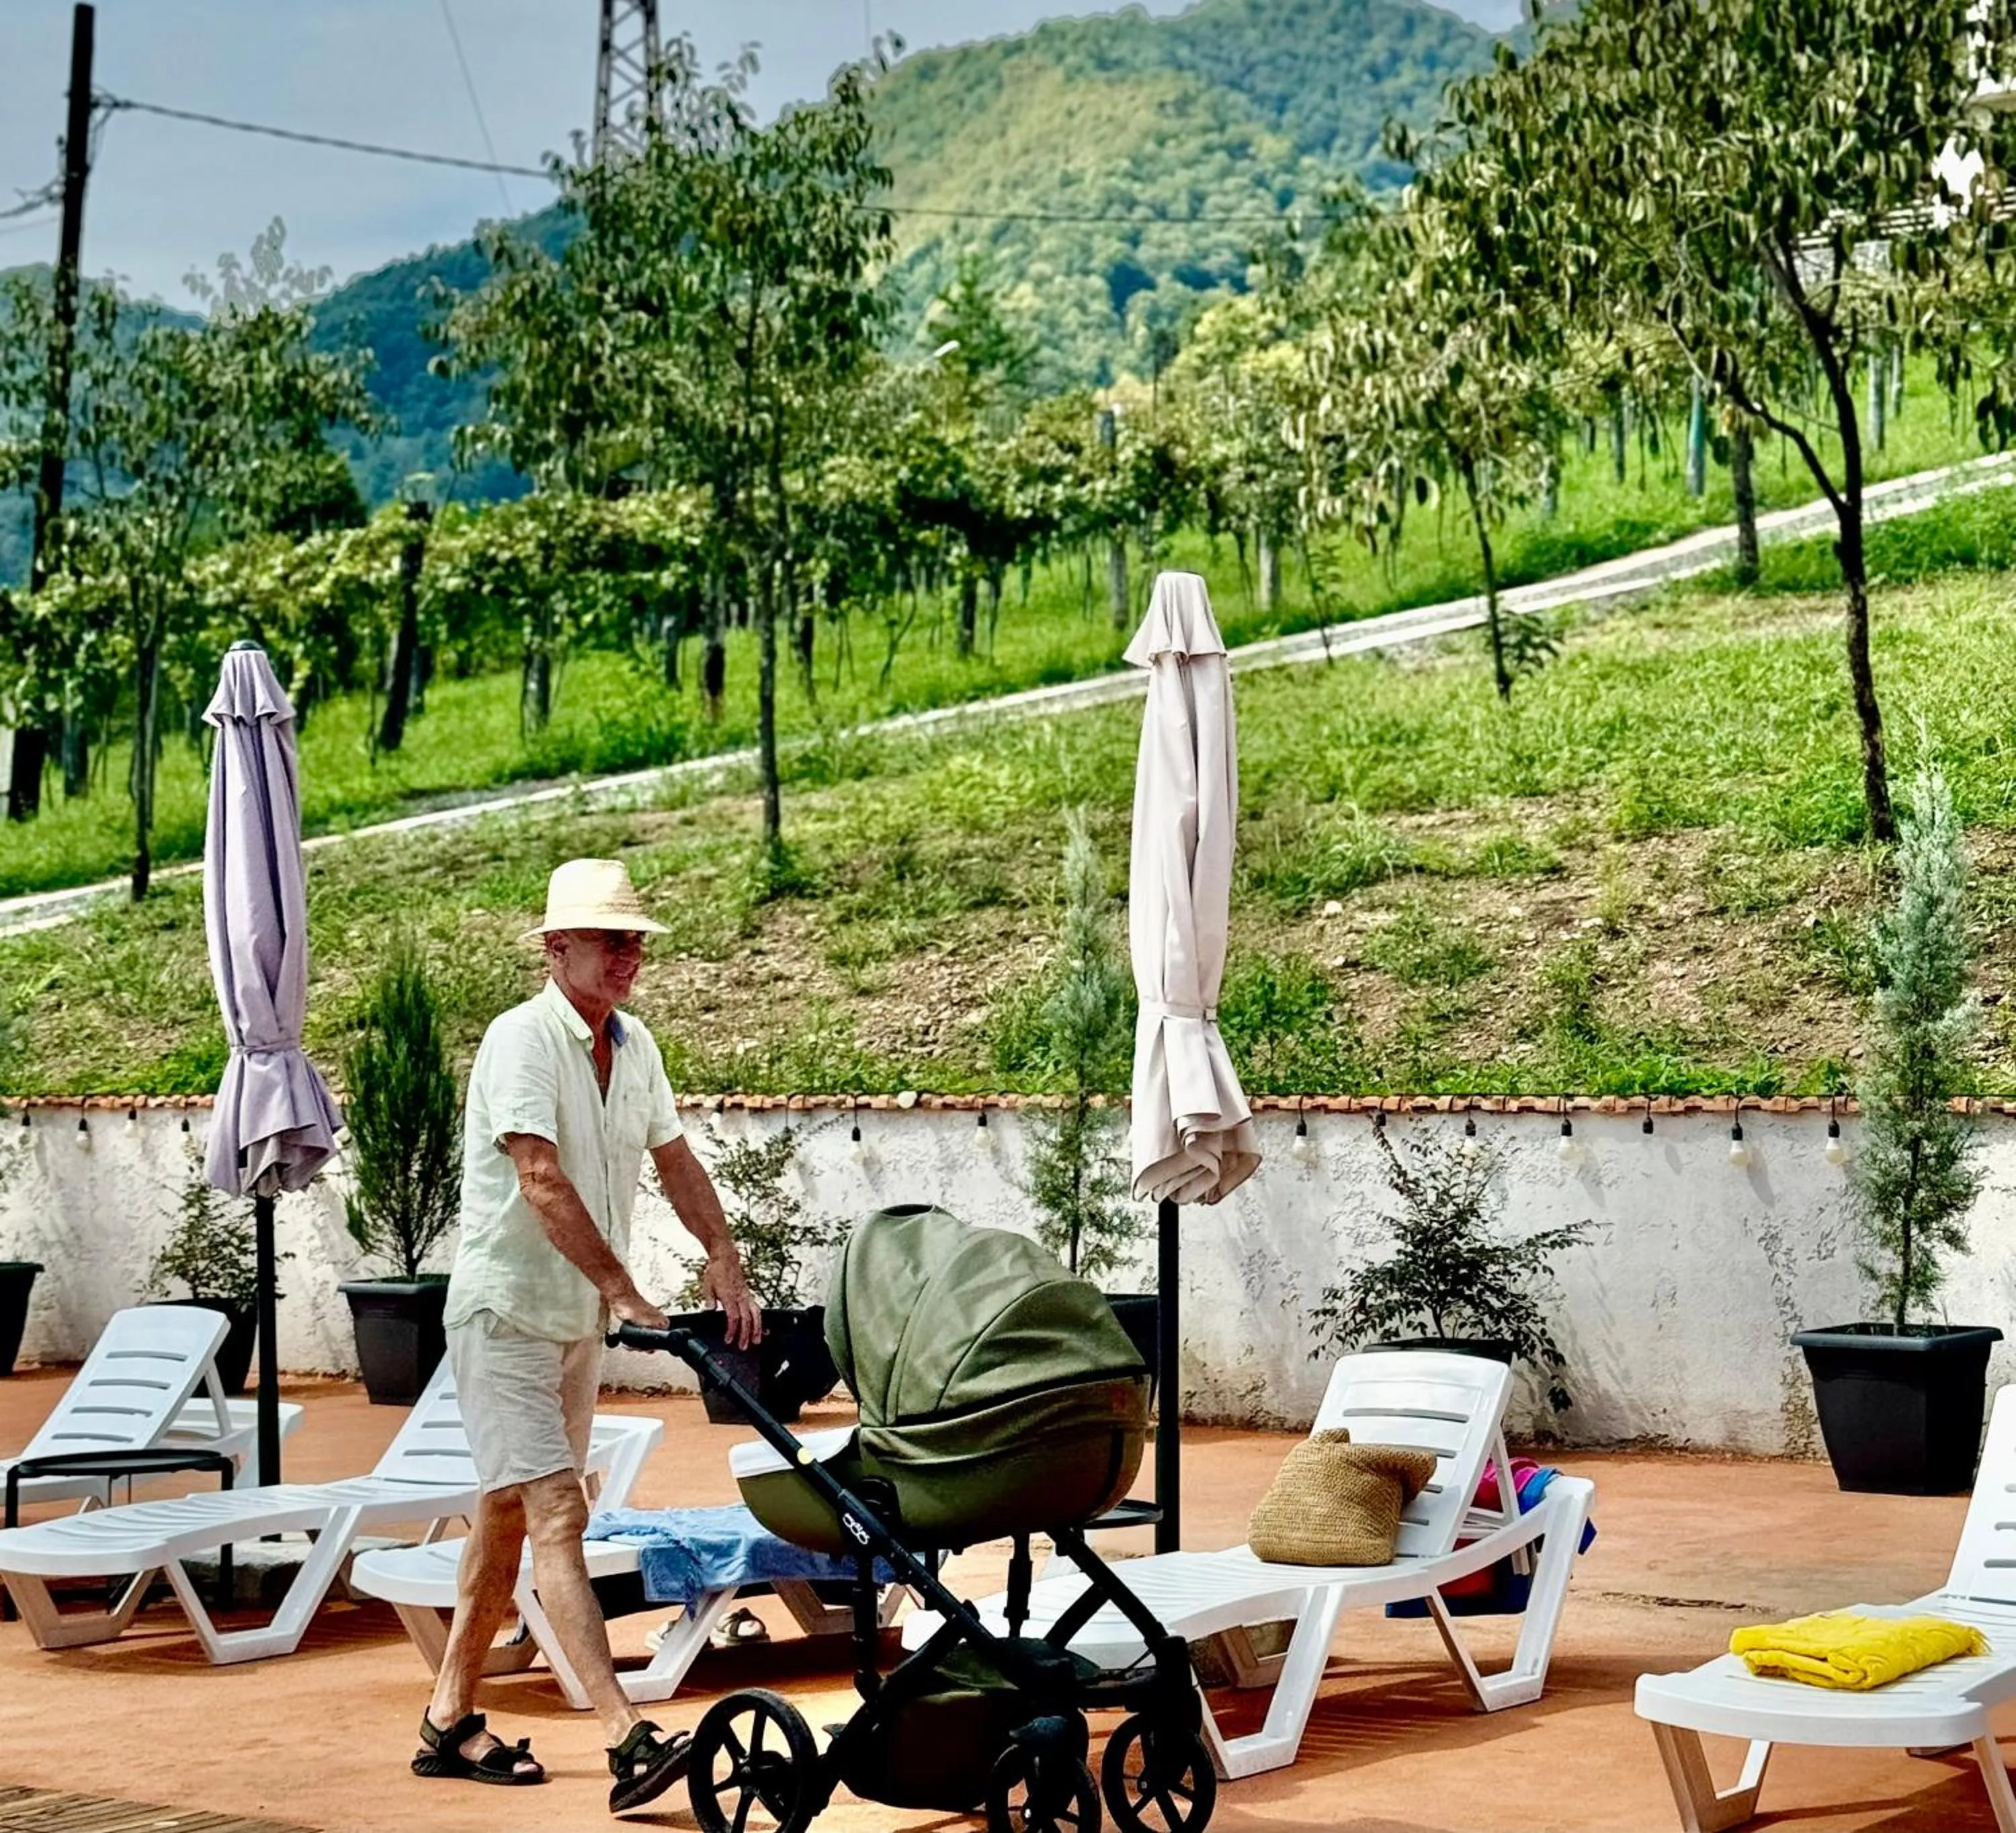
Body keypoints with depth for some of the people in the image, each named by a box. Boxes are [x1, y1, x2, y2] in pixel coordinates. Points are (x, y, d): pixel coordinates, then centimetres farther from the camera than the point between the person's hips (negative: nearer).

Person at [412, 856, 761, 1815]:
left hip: (578, 1320, 8)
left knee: (508, 1518, 14)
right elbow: (542, 1179, -26)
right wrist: (624, 1289, -29)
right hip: (507, 1312, -8)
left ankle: (449, 1722, 24)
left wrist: (727, 1266, 1)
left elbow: (675, 1162, 12)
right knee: (558, 1517, -14)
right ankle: (628, 1738, -21)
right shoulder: (524, 1039, -17)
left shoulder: (633, 1045, 8)